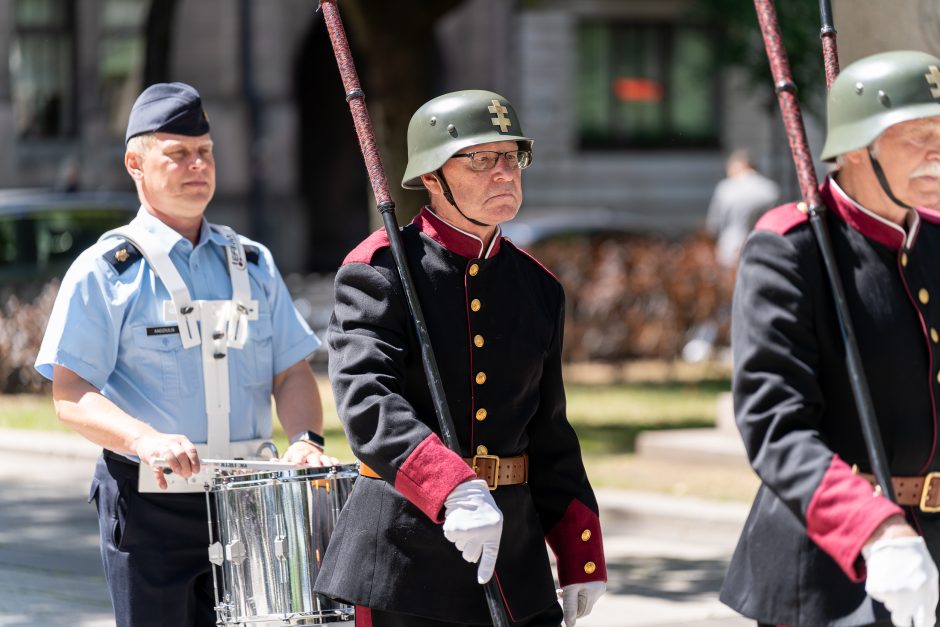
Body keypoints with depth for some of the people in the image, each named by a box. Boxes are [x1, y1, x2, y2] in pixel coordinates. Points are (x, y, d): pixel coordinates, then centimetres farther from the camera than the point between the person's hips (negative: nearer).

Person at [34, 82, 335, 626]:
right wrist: (144, 439, -27)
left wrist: (306, 439, -9)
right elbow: (71, 395, -8)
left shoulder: (252, 264, 14)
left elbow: (292, 372, 12)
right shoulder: (105, 270, -2)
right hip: (148, 505, -4)